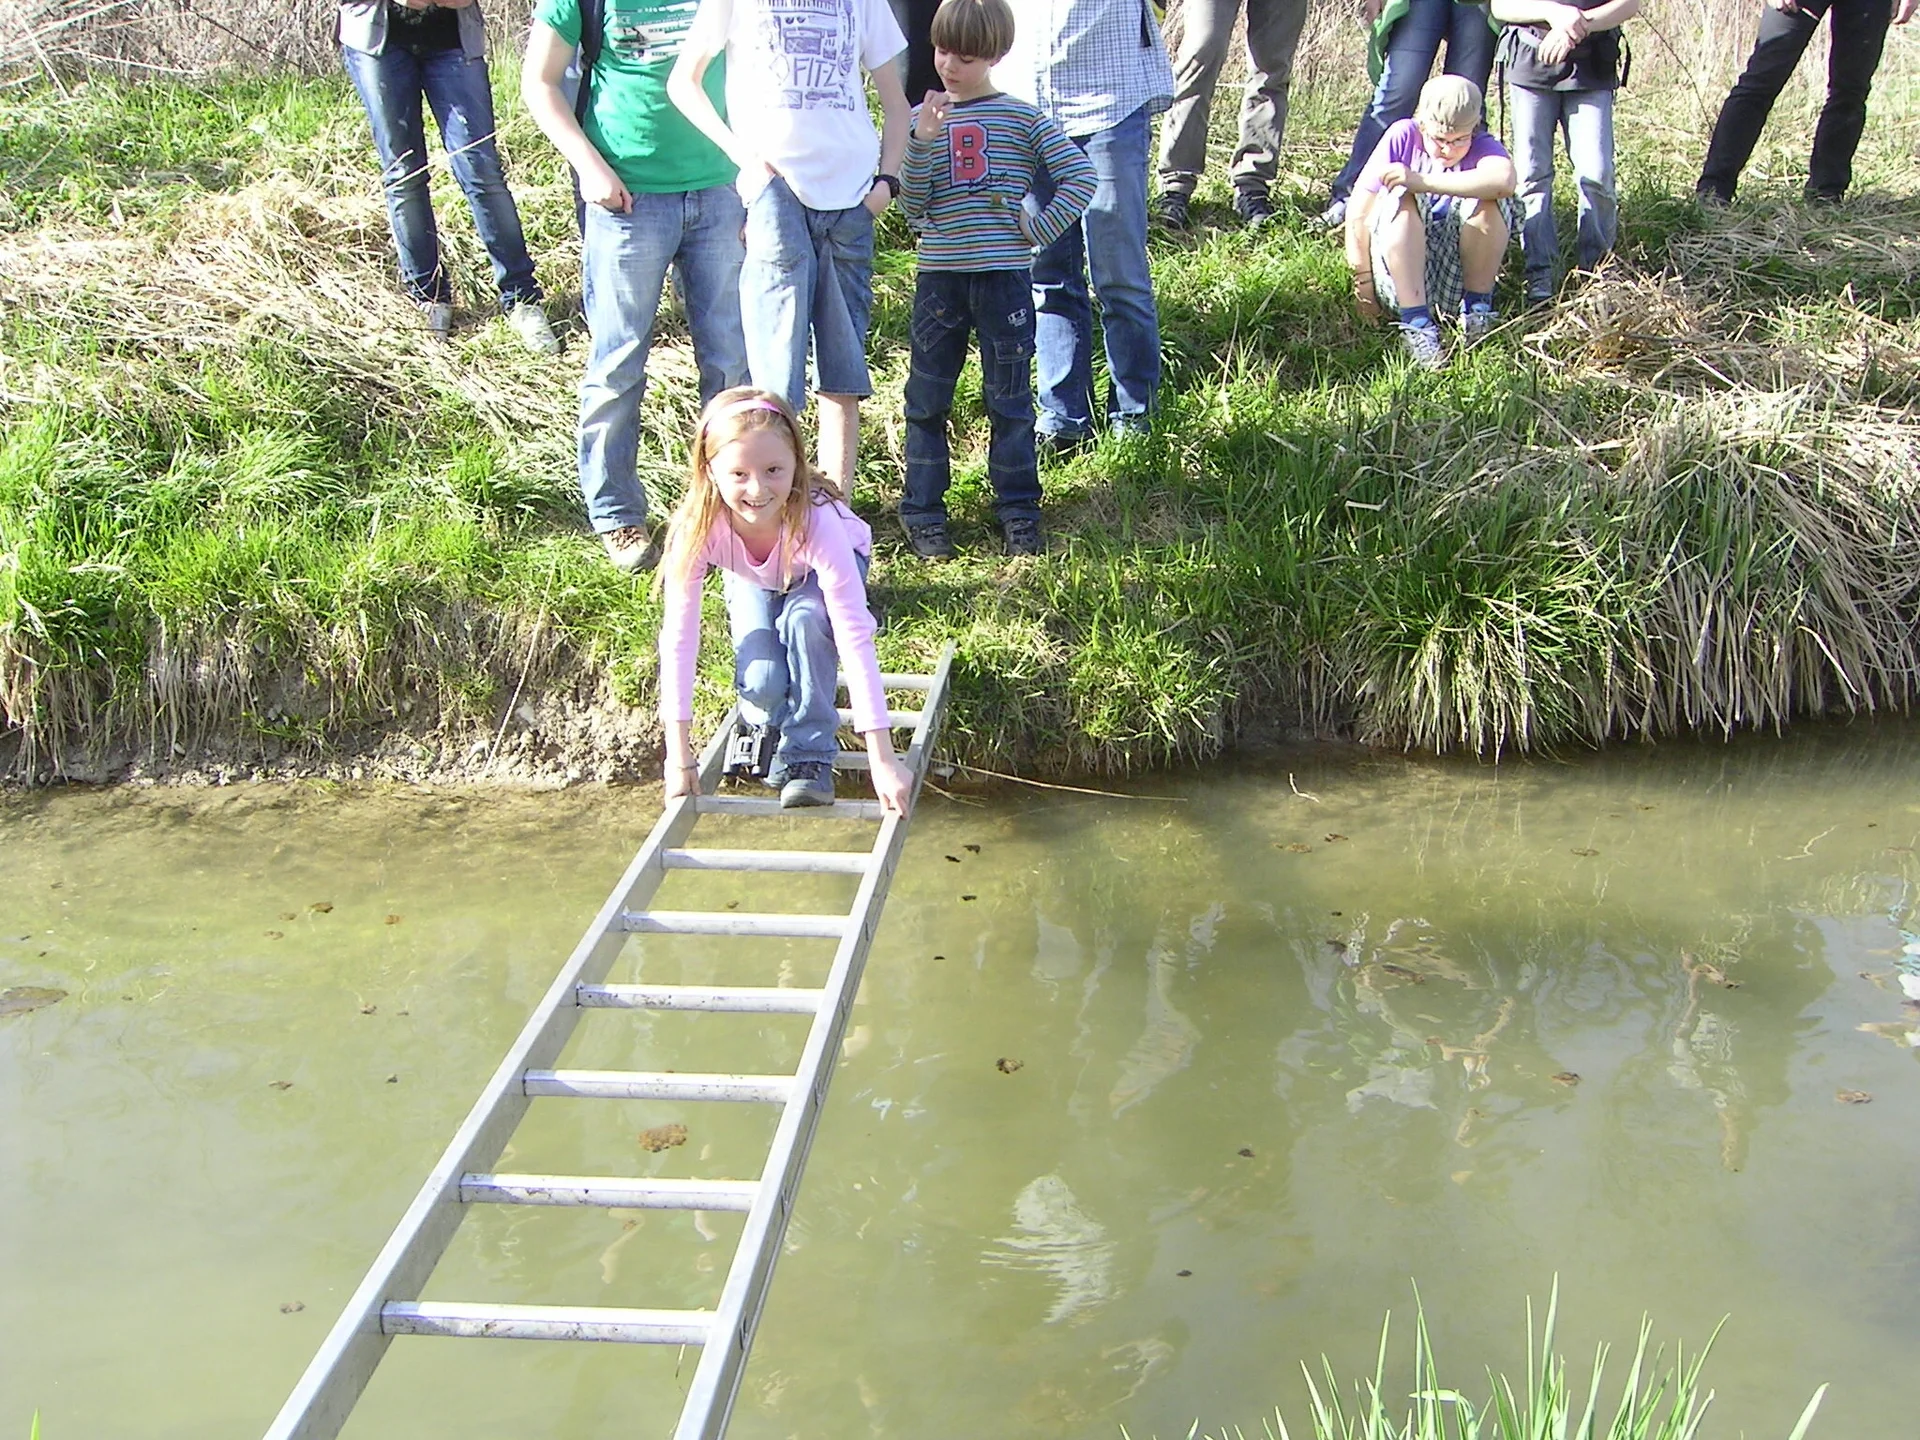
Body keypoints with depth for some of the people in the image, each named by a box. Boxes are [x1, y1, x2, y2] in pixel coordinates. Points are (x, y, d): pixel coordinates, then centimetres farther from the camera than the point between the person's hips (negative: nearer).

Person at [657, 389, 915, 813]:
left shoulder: (816, 522, -42)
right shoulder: (698, 527, -36)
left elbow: (855, 638, -43)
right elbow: (678, 639, -30)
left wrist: (883, 760, -46)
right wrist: (680, 759, -32)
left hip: (816, 574, -1)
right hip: (754, 583, 1)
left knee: (804, 615, -36)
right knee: (762, 683, -26)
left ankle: (809, 757, -16)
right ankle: (762, 728, 12)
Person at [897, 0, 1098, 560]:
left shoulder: (1023, 118, 0)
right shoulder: (923, 119, 4)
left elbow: (1080, 177, -2)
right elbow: (911, 205, -3)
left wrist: (1038, 230, -8)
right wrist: (923, 139, -13)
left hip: (1004, 277, -2)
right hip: (938, 278, 2)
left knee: (1010, 402, 7)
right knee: (927, 402, 7)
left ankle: (1019, 510, 18)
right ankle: (922, 513, 17)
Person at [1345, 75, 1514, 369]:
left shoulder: (1481, 146, -5)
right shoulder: (1403, 137, -5)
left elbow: (1504, 179, -32)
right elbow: (1359, 214, -8)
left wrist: (1424, 183, -36)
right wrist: (1364, 283, -12)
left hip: (1456, 275, 0)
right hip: (1400, 277, 0)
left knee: (1488, 197, -23)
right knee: (1401, 197, -27)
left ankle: (1477, 307, -10)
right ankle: (1416, 324, -33)